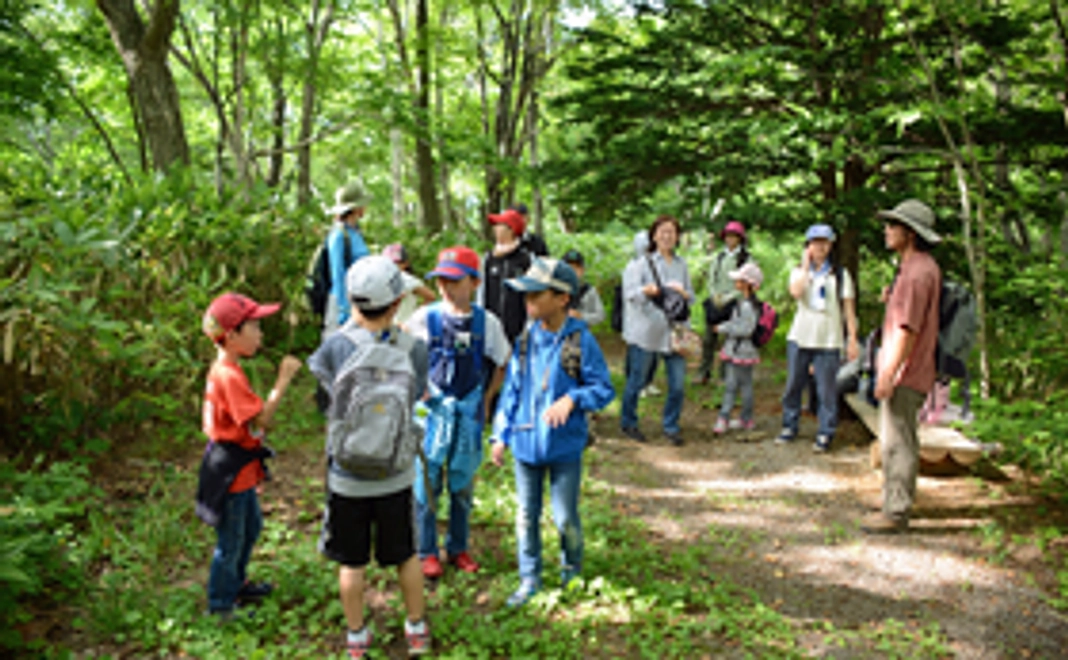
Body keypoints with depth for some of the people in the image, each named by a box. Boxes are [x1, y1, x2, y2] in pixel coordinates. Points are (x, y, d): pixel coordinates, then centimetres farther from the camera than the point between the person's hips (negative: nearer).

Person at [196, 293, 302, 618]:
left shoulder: (224, 368, 6)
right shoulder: (229, 376, -27)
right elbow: (262, 419, -31)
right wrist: (283, 380, -29)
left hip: (241, 469, 10)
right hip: (230, 469, -10)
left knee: (251, 526, 26)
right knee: (231, 540, 5)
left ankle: (235, 584, 44)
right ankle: (221, 604, 21)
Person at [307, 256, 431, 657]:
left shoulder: (336, 347, -20)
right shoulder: (413, 350, -14)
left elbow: (319, 369, 3)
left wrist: (354, 323, 1)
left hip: (347, 476, -1)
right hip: (396, 474, 2)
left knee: (352, 563, 16)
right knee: (406, 556, 20)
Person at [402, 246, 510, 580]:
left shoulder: (486, 322, -4)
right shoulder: (425, 317, -8)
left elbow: (502, 363, 9)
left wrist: (486, 399, 5)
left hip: (469, 412, 2)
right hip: (432, 409, -1)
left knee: (463, 483, 12)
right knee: (427, 481, 5)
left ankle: (458, 548, 28)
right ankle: (426, 552, 19)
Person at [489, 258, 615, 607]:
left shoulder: (580, 341, -12)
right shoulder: (526, 339, 2)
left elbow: (603, 389, -8)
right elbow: (512, 388, 9)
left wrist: (572, 399, -25)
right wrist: (501, 435, 8)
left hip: (564, 445, -4)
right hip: (526, 443, 4)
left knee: (564, 516, 6)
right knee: (526, 515, 11)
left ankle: (572, 566, 34)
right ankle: (529, 579, 26)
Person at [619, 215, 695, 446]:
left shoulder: (681, 264, 12)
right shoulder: (643, 262, -1)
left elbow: (691, 296, 14)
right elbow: (630, 292, -10)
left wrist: (682, 292, -10)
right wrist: (648, 290, -31)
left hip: (674, 331, 4)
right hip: (646, 331, -4)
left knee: (677, 383, 1)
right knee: (637, 380, 6)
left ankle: (671, 427, 18)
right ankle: (628, 423, 24)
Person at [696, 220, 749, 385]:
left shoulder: (745, 259, -2)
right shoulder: (718, 258, 13)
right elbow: (711, 280, 11)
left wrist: (727, 298, -12)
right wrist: (715, 296, -6)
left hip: (733, 303, -4)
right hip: (716, 302, 4)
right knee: (709, 339, 2)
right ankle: (703, 373, 6)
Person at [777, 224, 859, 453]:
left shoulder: (840, 275, 5)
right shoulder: (799, 272, 8)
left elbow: (849, 308, 4)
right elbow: (795, 292, -14)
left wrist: (853, 339, -1)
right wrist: (806, 265, -8)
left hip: (828, 340, -2)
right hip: (800, 337, 2)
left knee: (826, 390, -2)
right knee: (793, 385, 8)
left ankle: (825, 434, 6)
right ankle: (789, 427, 21)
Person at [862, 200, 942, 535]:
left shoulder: (919, 271, -18)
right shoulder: (911, 267, 15)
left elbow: (907, 328, -22)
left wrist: (888, 374, -22)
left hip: (905, 374, -11)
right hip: (901, 372, 11)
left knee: (896, 442, -6)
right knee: (899, 441, 18)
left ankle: (895, 513, 0)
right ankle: (895, 504, 28)